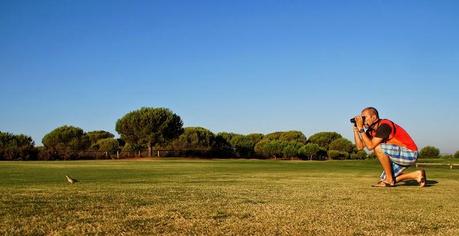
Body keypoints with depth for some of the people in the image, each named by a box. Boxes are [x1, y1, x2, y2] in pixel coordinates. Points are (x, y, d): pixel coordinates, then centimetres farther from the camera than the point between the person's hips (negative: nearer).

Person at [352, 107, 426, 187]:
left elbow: (370, 146, -29)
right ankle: (416, 175, 14)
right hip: (400, 154, 10)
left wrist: (361, 129, -25)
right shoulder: (371, 130, 6)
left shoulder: (384, 126, -22)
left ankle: (389, 180, -13)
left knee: (378, 148, -26)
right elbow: (360, 146, 2)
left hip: (410, 154, -10)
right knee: (383, 179, 6)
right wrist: (356, 129, -4)